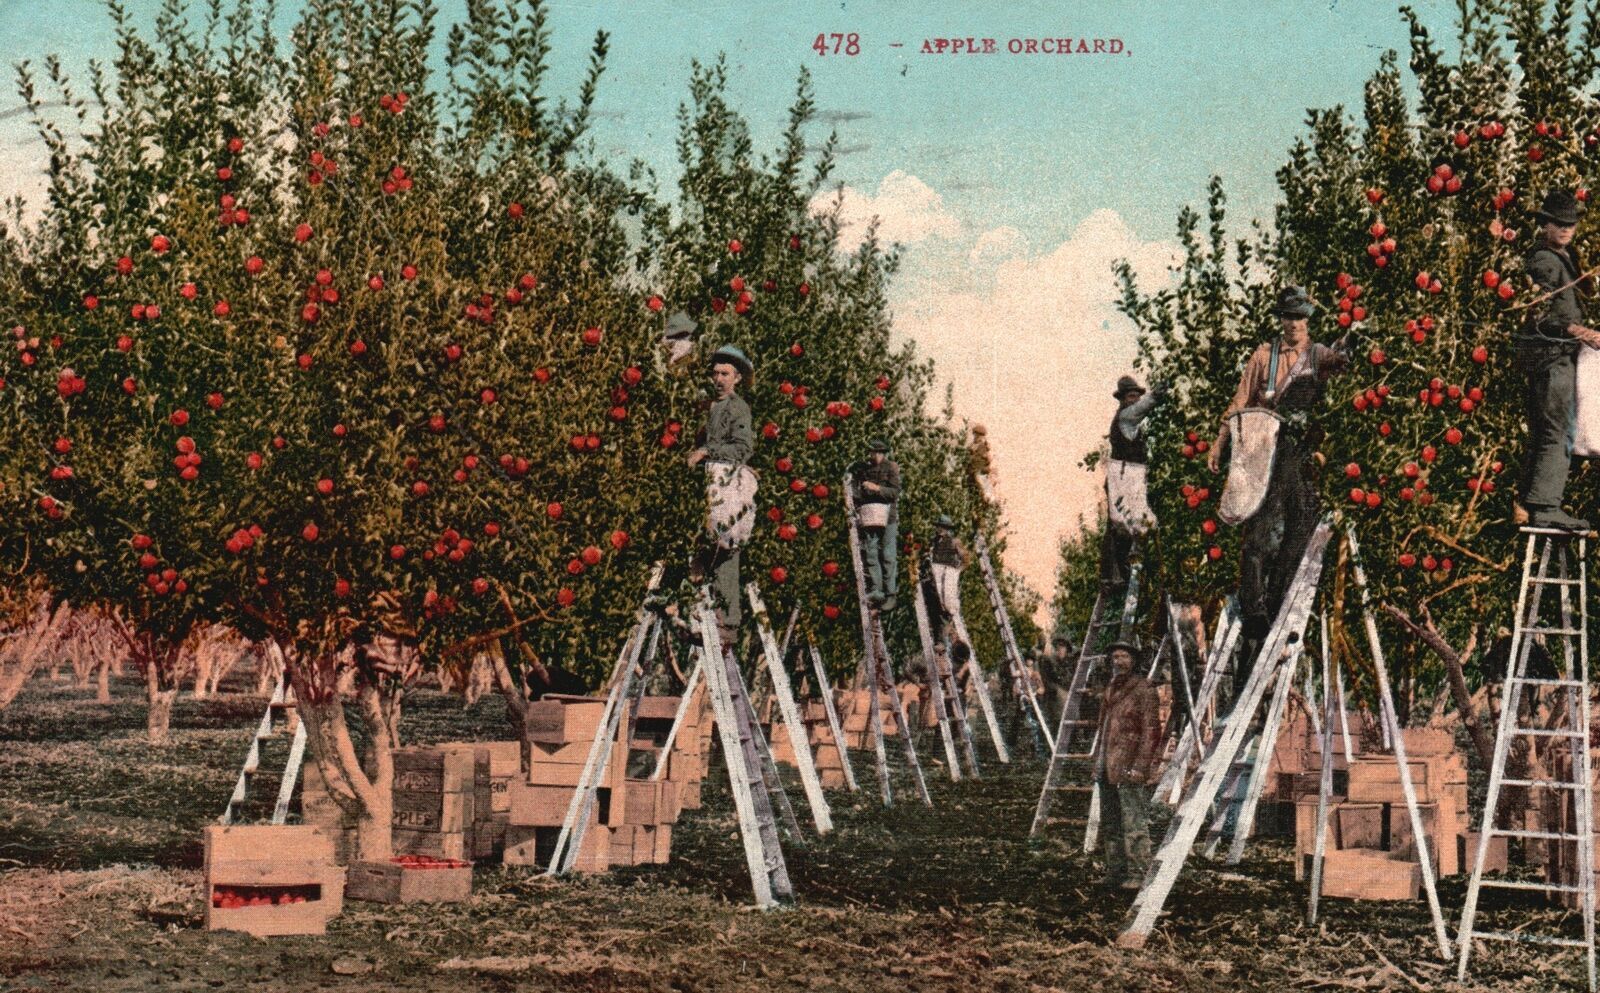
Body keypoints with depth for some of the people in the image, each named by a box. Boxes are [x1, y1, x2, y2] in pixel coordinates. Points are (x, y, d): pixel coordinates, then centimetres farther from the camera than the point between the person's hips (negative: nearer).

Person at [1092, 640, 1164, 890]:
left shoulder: (1144, 690, -7)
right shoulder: (1110, 689, 18)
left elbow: (1151, 731, -12)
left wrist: (1139, 766, -19)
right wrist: (1097, 762, 20)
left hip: (1130, 768, -9)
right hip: (1108, 767, 9)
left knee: (1134, 824, -9)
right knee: (1111, 825, 13)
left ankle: (1138, 875, -8)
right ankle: (1115, 872, 20)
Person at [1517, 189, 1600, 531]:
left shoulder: (1565, 256, 17)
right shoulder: (1544, 261, -14)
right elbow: (1538, 317, -22)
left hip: (1560, 355, 10)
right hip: (1550, 354, -10)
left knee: (1542, 432, 13)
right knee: (1557, 431, -13)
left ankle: (1527, 503, 18)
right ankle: (1545, 507, -15)